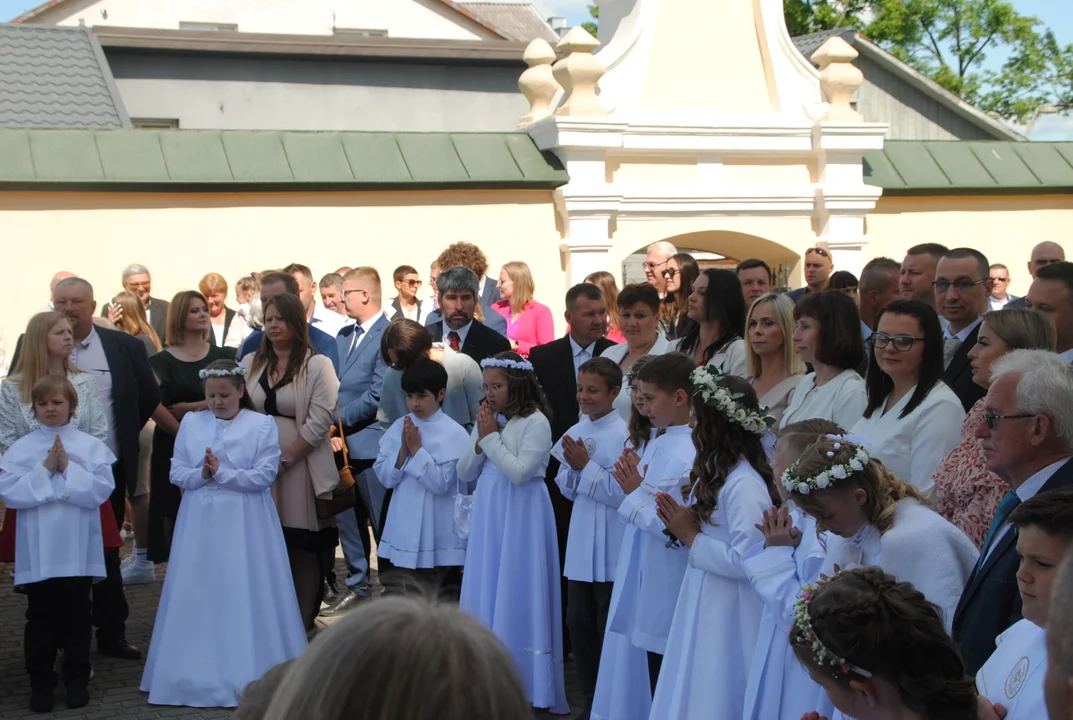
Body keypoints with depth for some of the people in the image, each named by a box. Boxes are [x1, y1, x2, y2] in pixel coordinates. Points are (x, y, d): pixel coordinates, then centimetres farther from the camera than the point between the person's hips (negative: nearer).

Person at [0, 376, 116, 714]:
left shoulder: (91, 446, -1)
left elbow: (101, 490, -11)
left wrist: (68, 469, -17)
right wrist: (45, 470, -16)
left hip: (77, 549, 0)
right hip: (37, 551, 0)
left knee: (76, 617, 9)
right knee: (40, 619, 8)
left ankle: (77, 680, 22)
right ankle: (40, 683, 19)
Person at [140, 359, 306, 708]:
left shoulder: (262, 425, -3)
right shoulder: (190, 423, 7)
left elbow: (264, 476, -9)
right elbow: (177, 473, 4)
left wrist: (221, 473, -16)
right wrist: (202, 474, -15)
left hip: (245, 524, -3)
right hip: (200, 522, 3)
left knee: (245, 598, -1)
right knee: (196, 597, 5)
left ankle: (250, 677, 6)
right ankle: (199, 675, 14)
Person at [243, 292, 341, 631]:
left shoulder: (317, 365, -2)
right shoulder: (251, 363, 13)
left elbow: (319, 421, -9)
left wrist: (285, 459, -13)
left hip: (301, 467, -4)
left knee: (303, 551, 1)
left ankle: (302, 626, 10)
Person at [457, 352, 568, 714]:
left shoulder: (535, 422, -11)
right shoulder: (486, 421, 10)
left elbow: (519, 472, -20)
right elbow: (465, 474, 10)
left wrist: (492, 438, -14)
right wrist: (480, 439, -5)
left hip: (520, 518, -7)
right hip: (487, 517, 7)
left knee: (516, 594, -2)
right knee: (487, 591, 10)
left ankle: (523, 680, 8)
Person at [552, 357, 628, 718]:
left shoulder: (622, 435, -14)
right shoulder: (575, 433, 7)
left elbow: (622, 493, -20)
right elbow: (568, 491, 12)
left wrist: (587, 465, -17)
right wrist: (572, 468, -7)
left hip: (611, 549, -7)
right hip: (581, 545, 7)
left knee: (609, 628, 3)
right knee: (578, 623, 13)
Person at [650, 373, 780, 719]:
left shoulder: (745, 484, -22)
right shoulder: (714, 472, 8)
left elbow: (747, 560, -27)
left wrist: (691, 537, -17)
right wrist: (682, 528, -5)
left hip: (729, 614, -9)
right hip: (701, 603, 9)